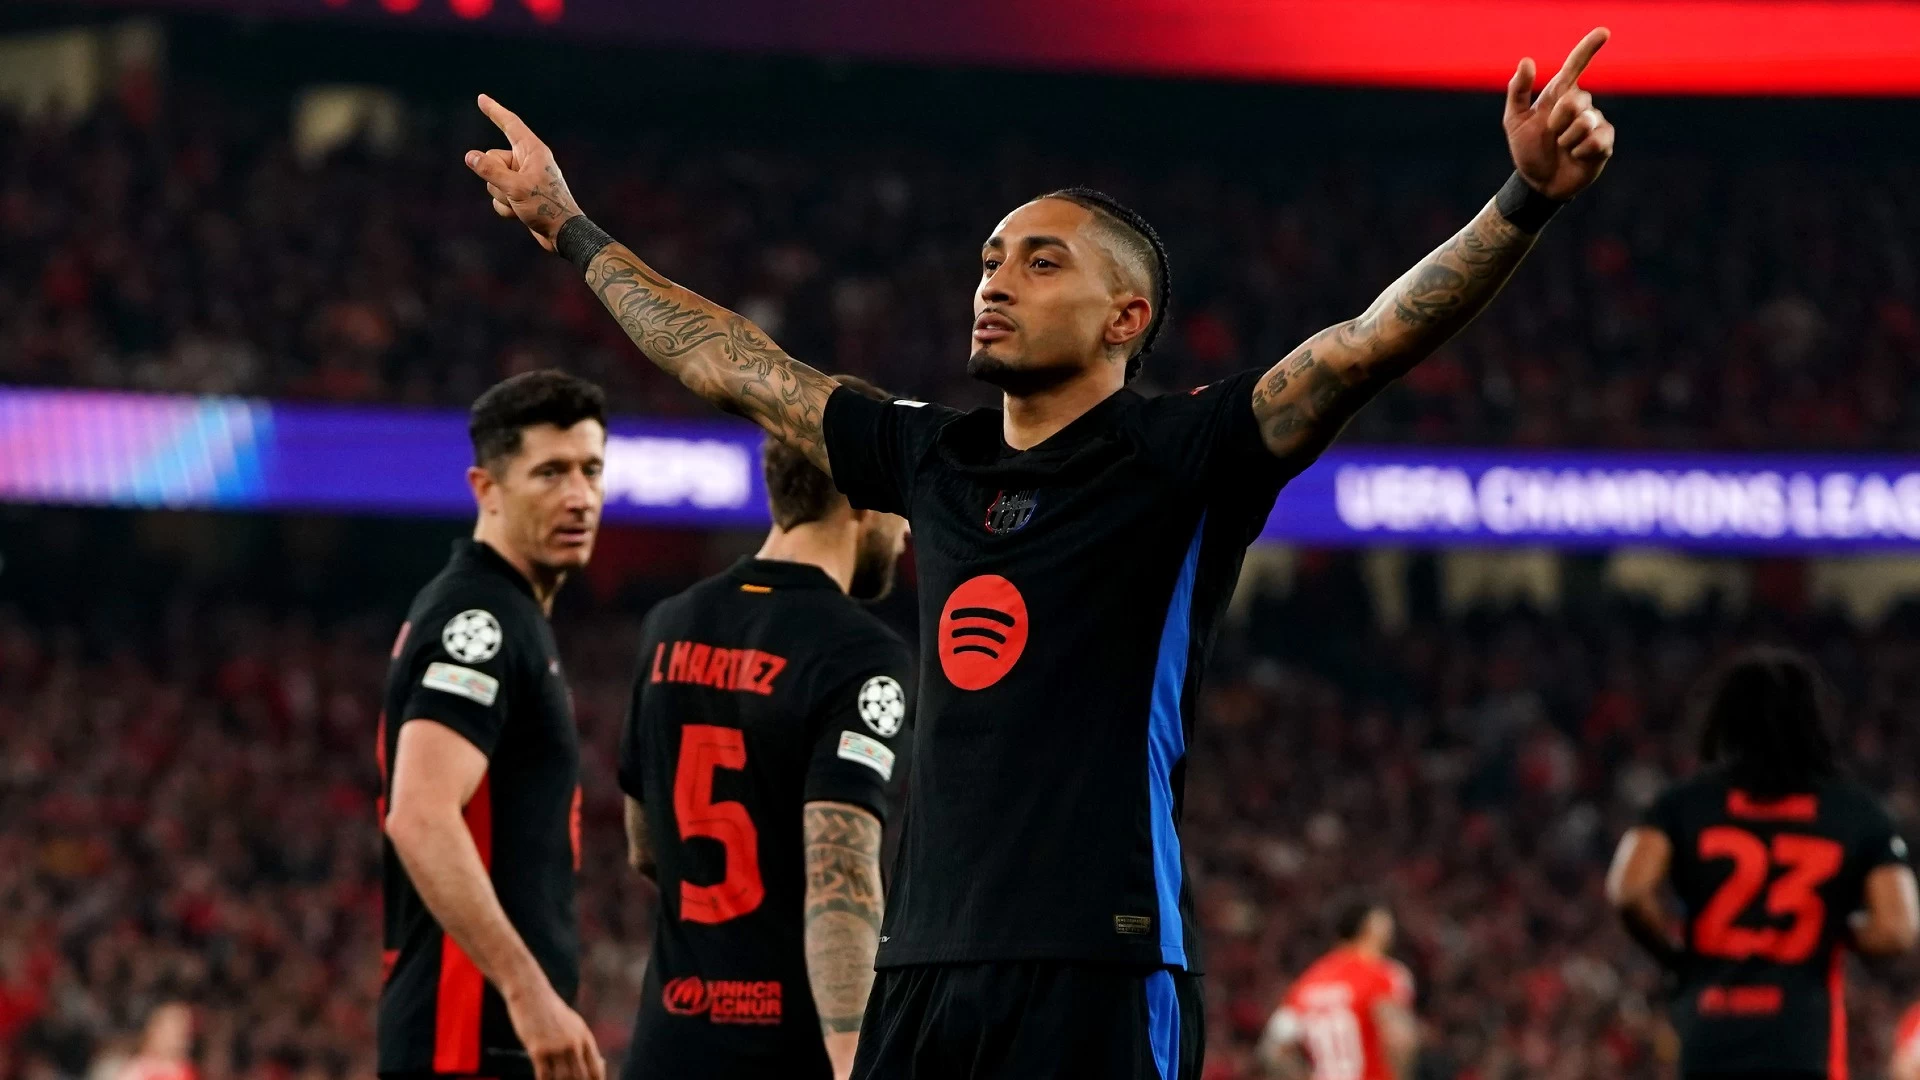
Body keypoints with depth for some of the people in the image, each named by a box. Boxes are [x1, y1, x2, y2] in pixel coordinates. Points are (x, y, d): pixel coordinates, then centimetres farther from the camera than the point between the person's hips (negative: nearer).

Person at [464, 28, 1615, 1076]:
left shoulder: (1176, 461, -2)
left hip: (1098, 977, -6)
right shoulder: (935, 459, 16)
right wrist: (572, 229, 36)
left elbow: (1370, 341, -14)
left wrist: (1526, 201, -27)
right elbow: (729, 364, 28)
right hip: (922, 968, 6)